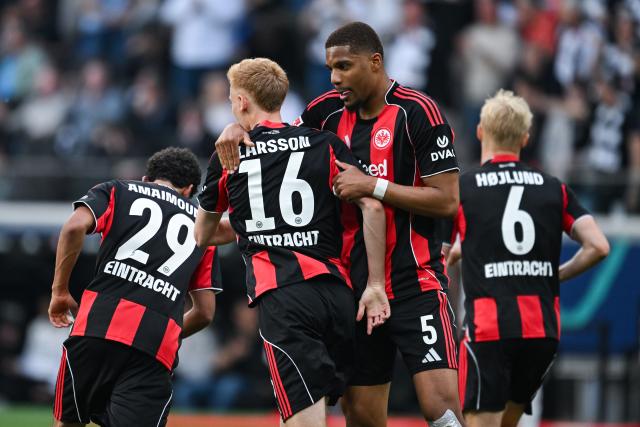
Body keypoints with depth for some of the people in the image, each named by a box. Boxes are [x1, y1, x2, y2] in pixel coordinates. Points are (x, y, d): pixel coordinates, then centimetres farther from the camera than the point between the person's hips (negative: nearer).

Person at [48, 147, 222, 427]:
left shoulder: (116, 192, 19)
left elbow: (75, 226, -2)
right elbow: (205, 312, 22)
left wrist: (60, 291, 6)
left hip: (99, 325, -1)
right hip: (159, 346, 1)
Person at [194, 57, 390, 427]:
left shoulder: (226, 157, 13)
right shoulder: (326, 145, 12)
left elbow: (203, 233, 30)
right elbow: (372, 207, 1)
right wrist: (375, 285, 5)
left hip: (280, 297, -3)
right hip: (336, 291, 3)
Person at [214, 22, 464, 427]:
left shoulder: (418, 112, -10)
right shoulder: (330, 110, 8)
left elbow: (447, 200, -12)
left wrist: (374, 186, -18)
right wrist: (237, 129, 3)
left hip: (417, 283, -6)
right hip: (355, 286, 6)